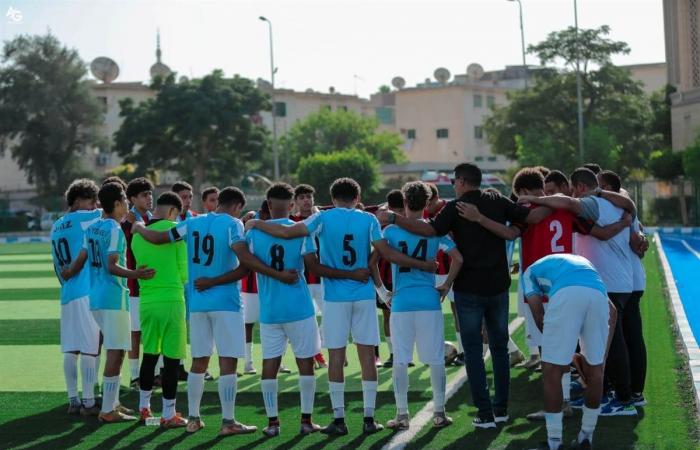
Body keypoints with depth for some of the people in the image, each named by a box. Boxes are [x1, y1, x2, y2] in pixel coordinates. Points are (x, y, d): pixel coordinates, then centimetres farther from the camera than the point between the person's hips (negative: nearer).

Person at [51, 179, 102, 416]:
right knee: (90, 349, -5)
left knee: (70, 349, 7)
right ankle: (88, 402, -5)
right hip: (88, 292, -8)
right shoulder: (83, 218, -4)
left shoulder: (56, 227, 17)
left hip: (67, 293, 8)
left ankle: (73, 400, 10)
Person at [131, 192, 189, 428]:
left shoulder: (137, 235, 7)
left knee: (149, 355, 19)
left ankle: (144, 406, 28)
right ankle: (169, 414, 5)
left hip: (146, 300, 5)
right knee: (171, 358, 1)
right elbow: (183, 269, -5)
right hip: (171, 299, -5)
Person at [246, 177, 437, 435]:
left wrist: (256, 224, 7)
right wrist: (425, 266, 5)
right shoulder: (368, 220, -1)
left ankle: (339, 419, 4)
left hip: (335, 297, -1)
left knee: (336, 356, 4)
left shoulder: (324, 218, -3)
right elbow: (389, 254, -4)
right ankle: (369, 419, 6)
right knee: (367, 355, 5)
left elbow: (287, 232, -8)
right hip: (364, 295, 1)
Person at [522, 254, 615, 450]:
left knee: (552, 370, 8)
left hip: (566, 294, -4)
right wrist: (602, 356, 34)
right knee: (595, 369, 19)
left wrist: (560, 352, 32)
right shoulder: (583, 262, 44)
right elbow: (611, 311, 32)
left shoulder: (531, 271, 35)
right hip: (597, 294, 4)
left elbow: (539, 317, 21)